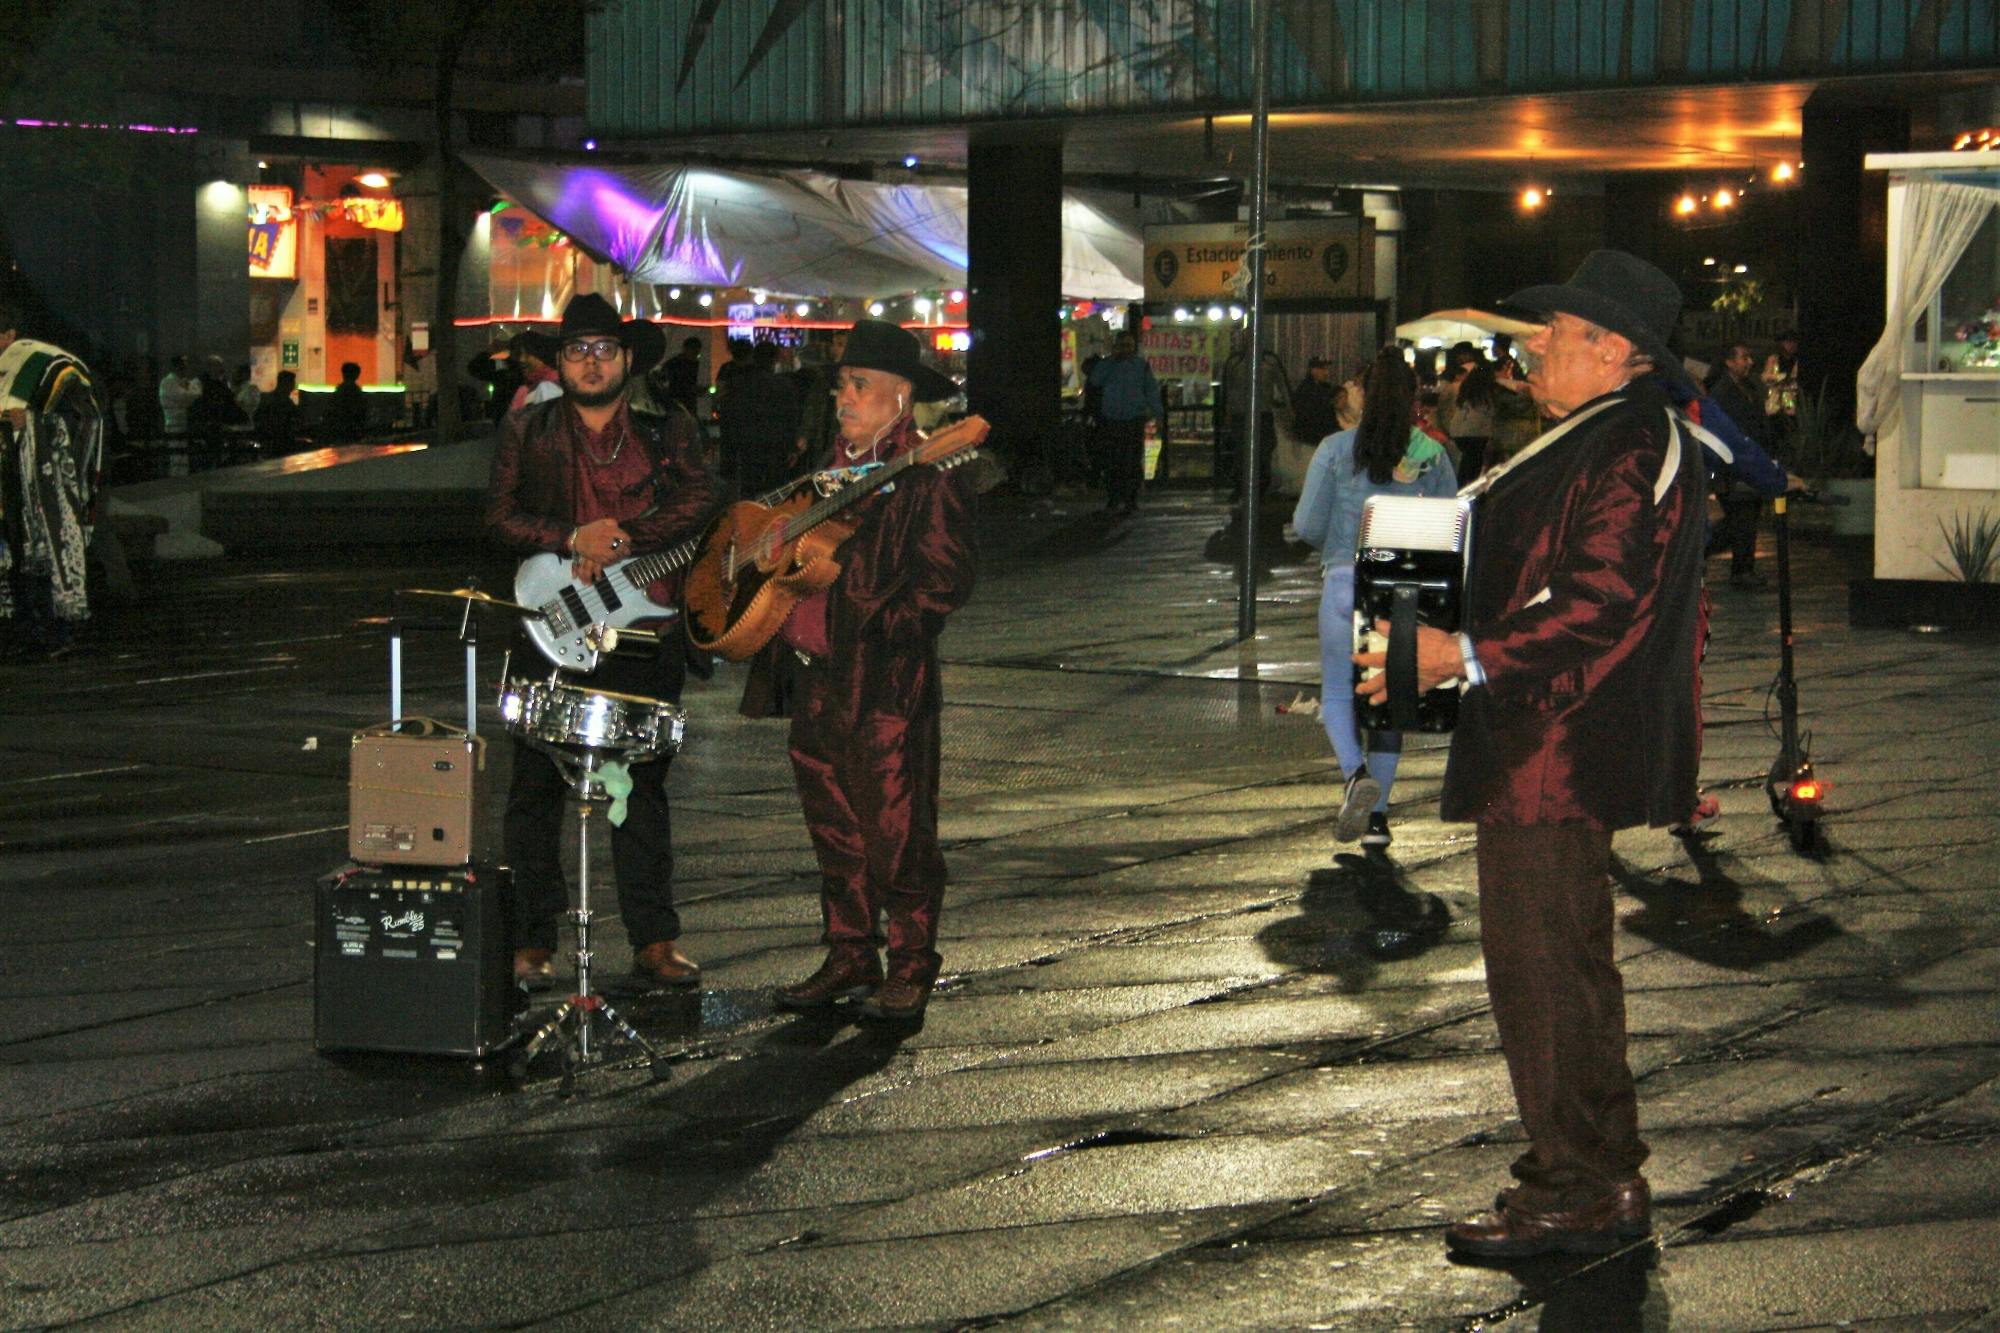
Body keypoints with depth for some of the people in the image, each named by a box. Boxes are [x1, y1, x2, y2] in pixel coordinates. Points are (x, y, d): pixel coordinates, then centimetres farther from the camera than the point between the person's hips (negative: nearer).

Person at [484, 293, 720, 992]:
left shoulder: (667, 433, 9)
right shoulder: (525, 432, 8)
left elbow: (703, 499, -7)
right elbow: (499, 517, 1)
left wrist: (621, 538, -17)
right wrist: (574, 539, -14)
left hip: (644, 627, 1)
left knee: (643, 786, 6)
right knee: (537, 787, -1)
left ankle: (655, 940, 12)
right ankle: (531, 943, 6)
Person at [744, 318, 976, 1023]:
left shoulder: (929, 475, -8)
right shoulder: (834, 468, 18)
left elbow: (945, 581, -15)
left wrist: (871, 623, -19)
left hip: (887, 682, -8)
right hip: (815, 678, 8)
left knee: (896, 837, -4)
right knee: (835, 832, 12)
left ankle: (910, 970, 6)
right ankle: (849, 960, 22)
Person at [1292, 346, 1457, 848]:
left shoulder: (1336, 449, -3)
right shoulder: (1433, 455, 2)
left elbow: (1307, 524, -3)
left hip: (1346, 581, -2)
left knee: (1338, 694, 9)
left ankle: (1356, 774, -20)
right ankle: (1377, 815, 12)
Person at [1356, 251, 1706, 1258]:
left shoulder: (1631, 448, -17)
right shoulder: (1587, 442, 18)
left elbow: (1602, 606, -25)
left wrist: (1467, 656, -23)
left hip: (1562, 757, -12)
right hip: (1538, 750, 12)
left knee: (1543, 964, -8)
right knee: (1565, 963, 18)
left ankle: (1581, 1193, -1)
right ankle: (1598, 1176, 28)